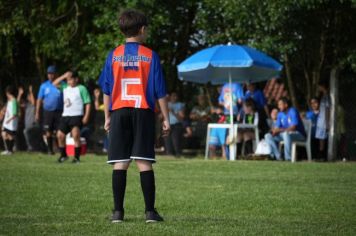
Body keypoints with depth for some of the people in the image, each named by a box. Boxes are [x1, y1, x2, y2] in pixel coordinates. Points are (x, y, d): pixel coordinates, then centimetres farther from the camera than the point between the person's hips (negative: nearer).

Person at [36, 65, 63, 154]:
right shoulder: (44, 86, 9)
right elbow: (39, 100, 10)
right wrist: (37, 113, 5)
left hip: (58, 111, -2)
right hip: (47, 111, 2)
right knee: (48, 132, 2)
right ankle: (50, 149, 11)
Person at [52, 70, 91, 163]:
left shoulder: (81, 89, -3)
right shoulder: (65, 87, 14)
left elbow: (88, 103, -5)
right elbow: (55, 83, 8)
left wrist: (86, 116, -13)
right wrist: (64, 76, -2)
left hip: (77, 116, -6)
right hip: (65, 115, 6)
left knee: (76, 135, -19)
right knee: (60, 135, 3)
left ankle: (77, 157, -13)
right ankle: (63, 155, 21)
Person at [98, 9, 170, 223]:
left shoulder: (113, 56, 5)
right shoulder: (150, 56, -1)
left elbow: (106, 89, 7)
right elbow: (160, 91, -1)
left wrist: (107, 116, 15)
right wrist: (166, 118, 4)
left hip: (119, 112, 2)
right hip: (143, 112, -2)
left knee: (120, 163, 2)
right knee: (144, 163, -2)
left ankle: (118, 211, -1)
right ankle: (150, 211, -5)